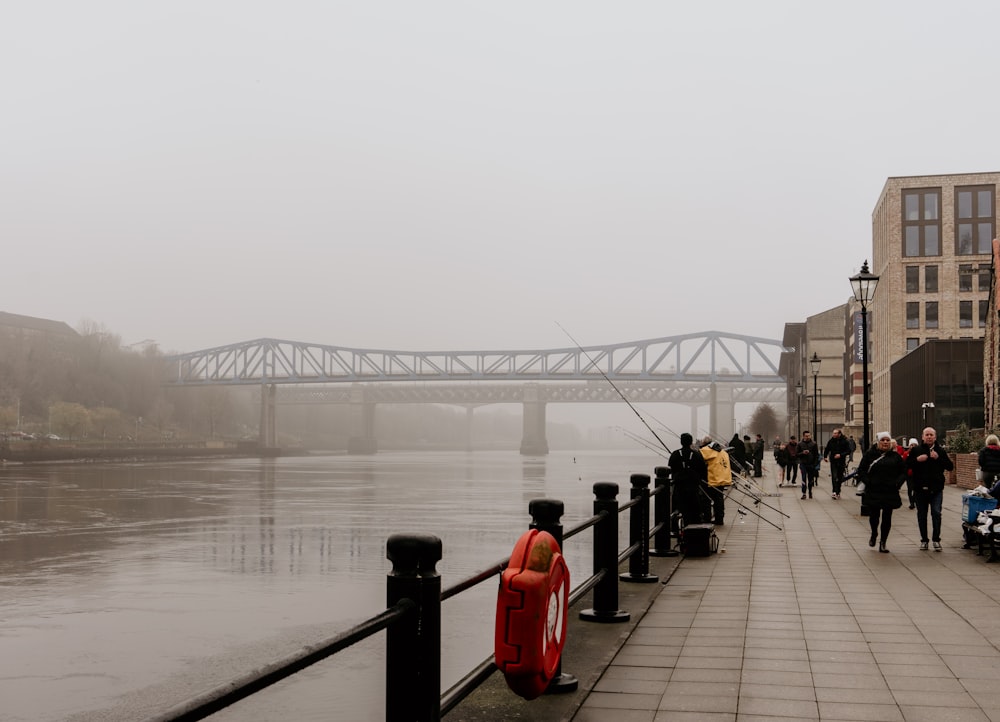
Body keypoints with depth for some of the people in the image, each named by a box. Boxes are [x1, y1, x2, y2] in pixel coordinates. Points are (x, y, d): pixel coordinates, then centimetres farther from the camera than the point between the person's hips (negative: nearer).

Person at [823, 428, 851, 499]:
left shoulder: (844, 441, -5)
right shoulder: (831, 441, 1)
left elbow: (848, 451, -7)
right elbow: (827, 450, 14)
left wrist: (841, 455, -19)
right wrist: (825, 457, 0)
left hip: (841, 462, 0)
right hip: (833, 462, 0)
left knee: (840, 478, 9)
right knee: (834, 477, -13)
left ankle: (838, 492, 22)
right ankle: (835, 492, -19)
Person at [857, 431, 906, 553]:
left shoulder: (895, 456, 7)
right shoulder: (870, 454, 1)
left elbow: (903, 472, 11)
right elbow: (861, 470, 2)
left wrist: (897, 483, -5)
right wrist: (868, 482, -11)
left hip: (890, 492, 1)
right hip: (873, 492, -1)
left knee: (887, 518, 2)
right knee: (873, 516, -1)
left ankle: (882, 543, 12)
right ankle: (874, 533, 31)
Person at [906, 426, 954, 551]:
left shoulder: (940, 451, 5)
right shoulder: (916, 450, 3)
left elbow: (950, 467, -1)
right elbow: (906, 465, -1)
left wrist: (938, 458, -14)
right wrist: (917, 460, -17)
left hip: (936, 489, -1)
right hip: (920, 488, 1)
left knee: (936, 513, -8)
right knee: (921, 515, 8)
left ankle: (936, 540, 2)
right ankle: (924, 540, 18)